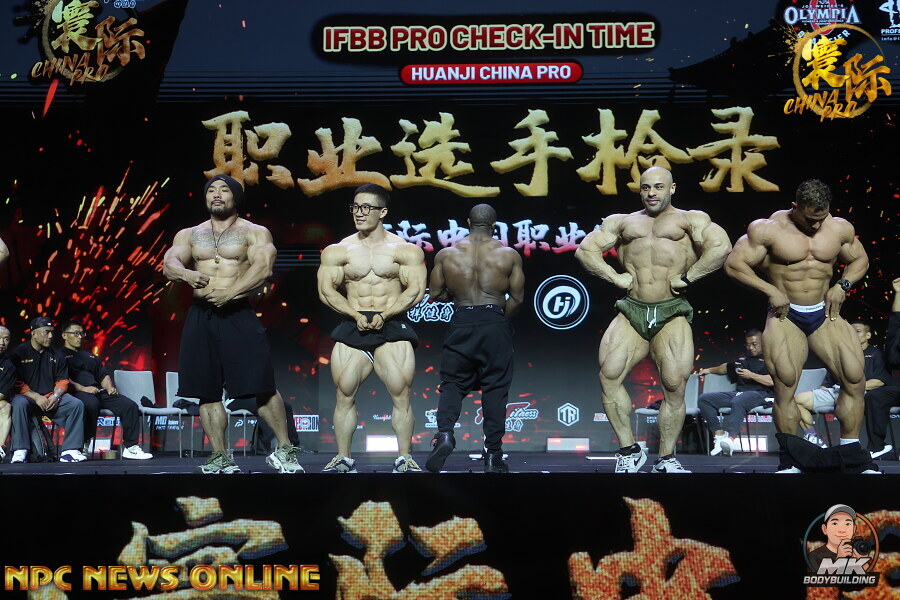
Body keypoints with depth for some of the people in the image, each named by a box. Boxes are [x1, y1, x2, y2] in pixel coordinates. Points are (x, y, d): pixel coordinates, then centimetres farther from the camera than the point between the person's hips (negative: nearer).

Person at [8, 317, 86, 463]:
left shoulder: (54, 355, 15)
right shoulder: (18, 353, 2)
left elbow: (63, 380, 13)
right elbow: (16, 382, -6)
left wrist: (55, 396, -8)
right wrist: (36, 397, -18)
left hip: (51, 398, 4)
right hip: (26, 396, -4)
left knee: (77, 405, -19)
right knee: (19, 404, -38)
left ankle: (70, 450, -22)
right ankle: (20, 451, -33)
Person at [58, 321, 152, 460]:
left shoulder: (91, 357, 34)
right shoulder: (60, 356, 11)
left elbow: (104, 375, 27)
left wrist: (110, 387, 4)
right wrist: (83, 388, -18)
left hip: (100, 392, 7)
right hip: (76, 393, -7)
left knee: (130, 405, -16)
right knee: (91, 404, -42)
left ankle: (131, 447, -17)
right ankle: (83, 445, -31)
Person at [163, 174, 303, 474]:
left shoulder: (254, 233, 5)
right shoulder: (189, 235, 16)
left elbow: (263, 267, -12)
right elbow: (169, 263, 0)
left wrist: (231, 291, -25)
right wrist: (186, 274, -24)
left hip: (239, 316, -4)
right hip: (200, 317, 4)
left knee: (262, 386, -9)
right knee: (207, 392, 5)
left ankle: (285, 450, 3)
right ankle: (220, 458, 14)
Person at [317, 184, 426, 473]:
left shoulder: (406, 250, 3)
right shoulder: (337, 251, 8)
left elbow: (416, 289, -4)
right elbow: (326, 290, 1)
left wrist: (384, 315, -14)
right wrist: (357, 315, -12)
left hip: (392, 326, -2)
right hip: (352, 328, 2)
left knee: (401, 395, -8)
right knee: (344, 395, -1)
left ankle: (404, 459, -1)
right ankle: (343, 458, 8)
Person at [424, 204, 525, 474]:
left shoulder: (446, 254, 5)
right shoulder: (509, 255, 3)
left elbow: (436, 294, 8)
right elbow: (518, 298, 3)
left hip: (461, 324, 0)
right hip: (495, 324, 0)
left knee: (453, 382, 9)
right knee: (495, 386, 6)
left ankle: (445, 432, -16)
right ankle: (493, 453, 7)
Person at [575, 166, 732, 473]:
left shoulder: (690, 220, 10)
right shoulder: (622, 222, 21)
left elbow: (721, 246, -6)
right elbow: (585, 249, 15)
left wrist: (686, 277, -8)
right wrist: (615, 277, 2)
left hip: (672, 313, -2)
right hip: (631, 311, 2)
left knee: (675, 386, -8)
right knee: (609, 374, -16)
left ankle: (666, 459, 8)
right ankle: (629, 451, -3)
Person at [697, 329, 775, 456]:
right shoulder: (742, 360, 33)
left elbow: (772, 381, -4)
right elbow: (726, 367, 51)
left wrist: (751, 375, -7)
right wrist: (709, 370, 45)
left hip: (759, 393, -7)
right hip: (739, 393, 7)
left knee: (738, 401, -42)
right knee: (704, 399, -12)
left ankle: (730, 438, -61)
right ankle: (719, 433, -26)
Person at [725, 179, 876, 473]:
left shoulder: (840, 228, 5)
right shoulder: (768, 229, -6)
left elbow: (860, 260, 20)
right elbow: (734, 264, -7)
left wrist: (842, 285, 0)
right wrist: (771, 290, -14)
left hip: (824, 314, 3)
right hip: (785, 316, -3)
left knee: (855, 378, -8)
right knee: (785, 385, -12)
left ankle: (851, 450, 5)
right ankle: (790, 459, 1)